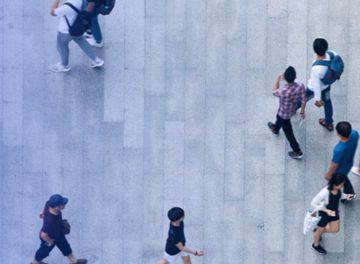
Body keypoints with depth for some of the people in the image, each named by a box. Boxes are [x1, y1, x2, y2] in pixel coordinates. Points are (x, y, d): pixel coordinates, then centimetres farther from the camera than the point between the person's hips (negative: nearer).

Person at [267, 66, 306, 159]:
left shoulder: (283, 91, -45)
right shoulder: (301, 87, -31)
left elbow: (274, 92, -18)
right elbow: (303, 101, -14)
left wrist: (278, 80, -7)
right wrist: (302, 111, 4)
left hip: (284, 114, -6)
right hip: (293, 110, 6)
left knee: (288, 132, 19)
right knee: (279, 117, 38)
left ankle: (298, 152, 37)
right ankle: (275, 129, 69)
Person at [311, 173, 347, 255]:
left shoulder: (338, 189, -19)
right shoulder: (325, 192, -40)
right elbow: (313, 203, -28)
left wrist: (346, 196, -13)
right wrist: (326, 210, -33)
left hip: (334, 212, 6)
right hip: (323, 214, -6)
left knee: (335, 229, 25)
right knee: (320, 230, 22)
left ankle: (317, 231, 51)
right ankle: (316, 245, 54)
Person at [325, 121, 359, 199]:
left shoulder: (339, 150, -48)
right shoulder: (355, 134, -32)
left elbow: (334, 165, -28)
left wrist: (328, 174, -8)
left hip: (339, 171, -5)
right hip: (349, 164, 5)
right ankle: (350, 193, 63)